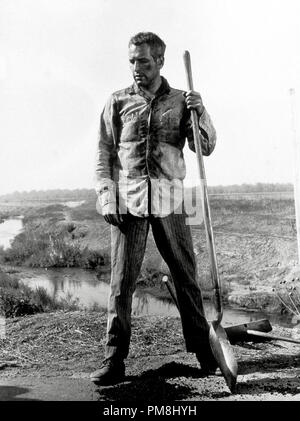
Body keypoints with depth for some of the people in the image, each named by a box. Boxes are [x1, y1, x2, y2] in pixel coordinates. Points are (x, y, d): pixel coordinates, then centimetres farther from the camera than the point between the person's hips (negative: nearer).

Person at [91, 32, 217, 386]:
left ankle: (202, 349, 20)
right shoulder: (118, 102, 9)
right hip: (128, 201, 0)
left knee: (186, 276, 5)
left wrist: (200, 113, -11)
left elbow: (206, 148, 5)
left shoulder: (180, 101, 10)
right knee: (121, 281, -1)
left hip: (169, 201, 1)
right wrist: (107, 200, -3)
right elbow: (103, 155, 7)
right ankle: (114, 358, 9)